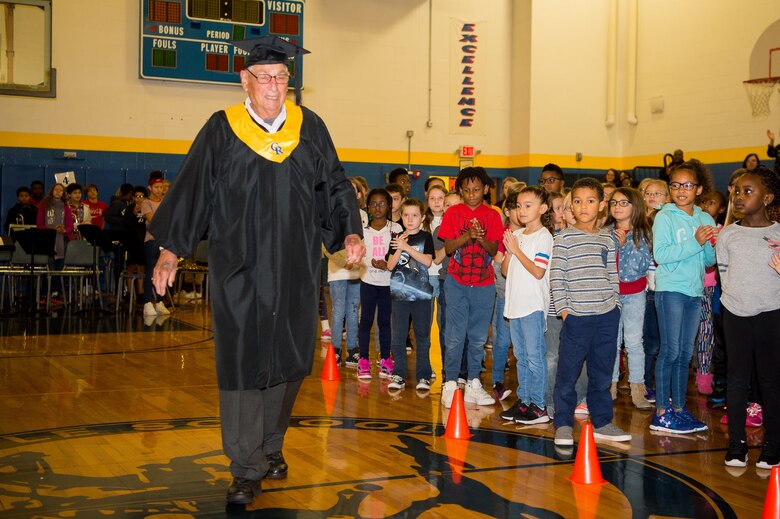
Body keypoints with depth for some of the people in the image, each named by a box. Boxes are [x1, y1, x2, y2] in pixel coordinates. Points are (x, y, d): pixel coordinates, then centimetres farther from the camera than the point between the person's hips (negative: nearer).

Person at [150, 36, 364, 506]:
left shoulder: (309, 128, 5)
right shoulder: (222, 131, 0)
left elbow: (334, 185, 9)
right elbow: (193, 190, 2)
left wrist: (350, 231, -4)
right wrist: (171, 248, 0)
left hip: (295, 268, 3)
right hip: (240, 268, -2)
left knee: (289, 356, 9)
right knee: (243, 359, -2)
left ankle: (272, 446, 29)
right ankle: (248, 468, 6)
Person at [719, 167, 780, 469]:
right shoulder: (727, 235, 4)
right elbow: (724, 273, 10)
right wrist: (737, 296, 1)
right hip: (736, 313, 2)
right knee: (737, 378, 5)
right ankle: (736, 443, 14)